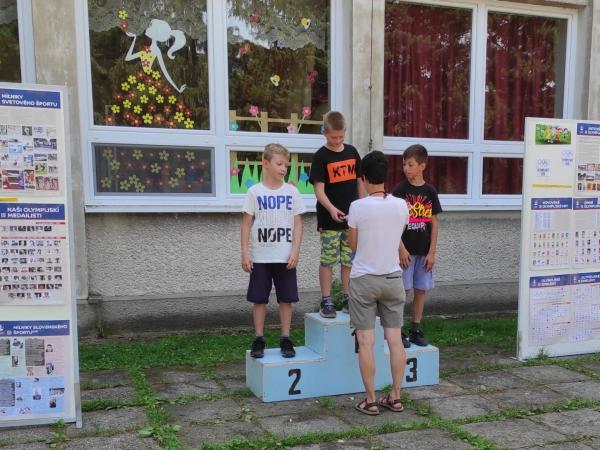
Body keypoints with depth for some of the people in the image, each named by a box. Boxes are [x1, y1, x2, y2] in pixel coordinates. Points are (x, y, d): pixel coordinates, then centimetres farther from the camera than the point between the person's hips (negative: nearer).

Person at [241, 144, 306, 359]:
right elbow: (246, 224, 0)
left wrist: (295, 251, -6)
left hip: (285, 256, 1)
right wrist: (245, 253, -5)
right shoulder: (255, 192, -1)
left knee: (286, 299, 6)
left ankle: (285, 339, 18)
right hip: (260, 256, -1)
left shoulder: (291, 191, 3)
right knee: (259, 299, 7)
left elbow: (297, 223, 3)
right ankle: (259, 339, 19)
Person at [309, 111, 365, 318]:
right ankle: (326, 301, 10)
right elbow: (319, 189, -13)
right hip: (329, 218, -4)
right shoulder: (321, 156, -7)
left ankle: (348, 298, 22)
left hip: (352, 217, 5)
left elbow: (359, 181, 15)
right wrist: (331, 209, -28)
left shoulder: (352, 152, 7)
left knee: (349, 260, 11)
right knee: (327, 260, 1)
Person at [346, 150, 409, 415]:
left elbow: (352, 245, -2)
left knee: (366, 342, 3)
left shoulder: (358, 207, -13)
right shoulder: (401, 205, -2)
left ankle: (370, 400, 8)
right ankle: (395, 397, 17)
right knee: (395, 338, 9)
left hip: (364, 279, -4)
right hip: (393, 277, 4)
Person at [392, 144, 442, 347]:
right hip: (405, 250, -3)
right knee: (402, 290, 0)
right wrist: (401, 249, -12)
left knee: (421, 290, 9)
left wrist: (432, 252, -1)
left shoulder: (430, 191, 3)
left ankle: (416, 330, 20)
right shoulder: (400, 190, -4)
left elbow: (434, 223, 4)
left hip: (424, 251, 3)